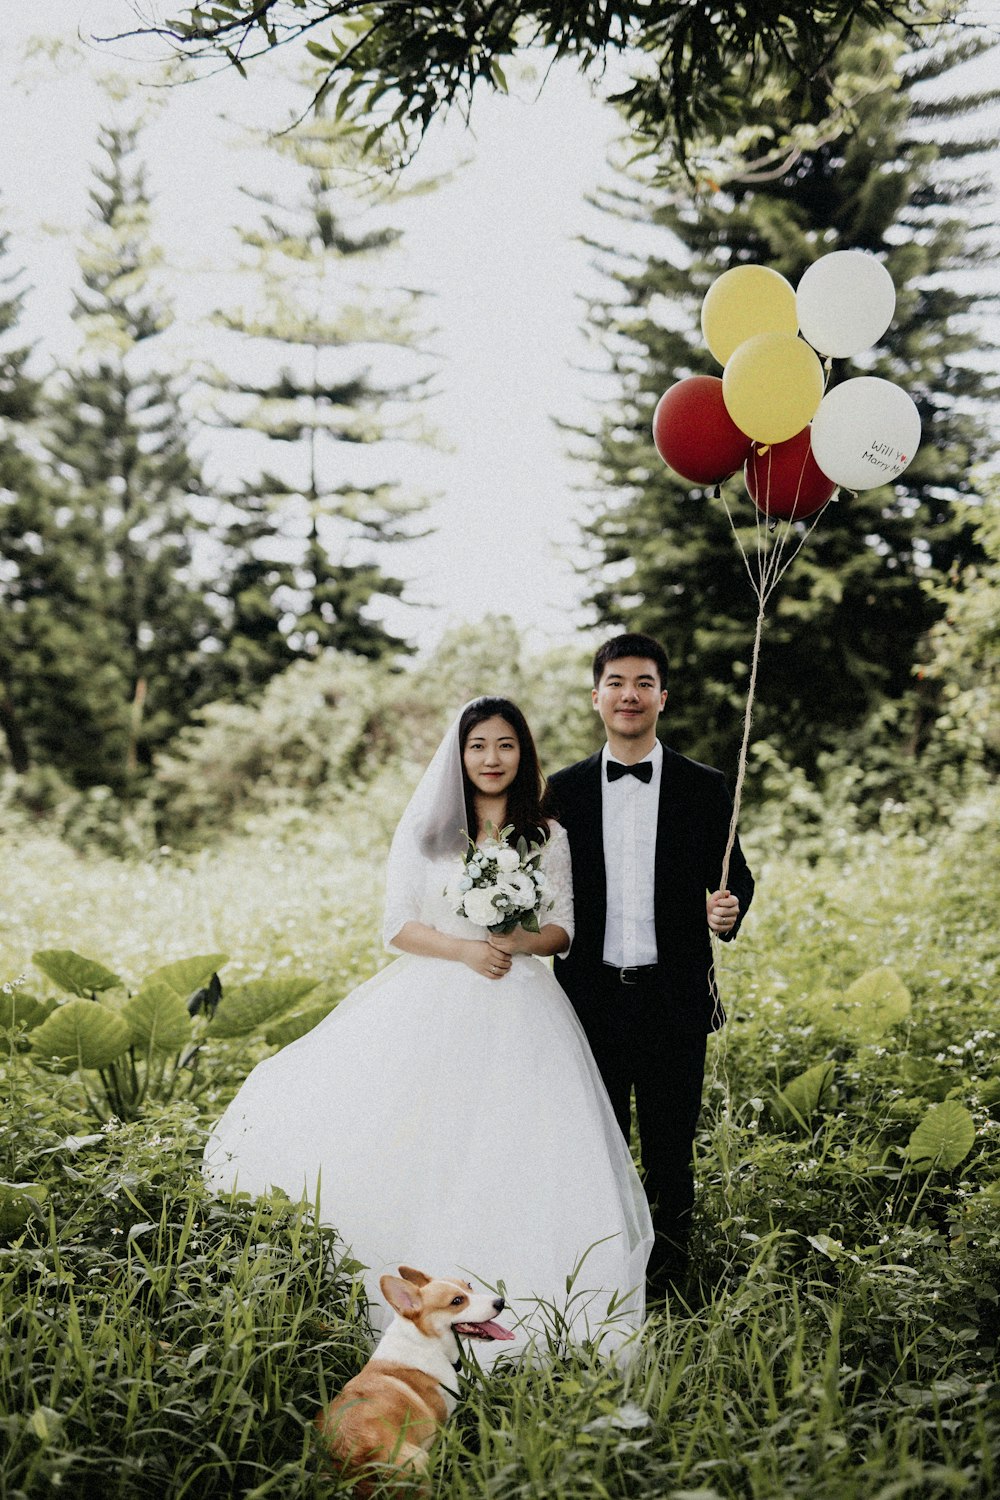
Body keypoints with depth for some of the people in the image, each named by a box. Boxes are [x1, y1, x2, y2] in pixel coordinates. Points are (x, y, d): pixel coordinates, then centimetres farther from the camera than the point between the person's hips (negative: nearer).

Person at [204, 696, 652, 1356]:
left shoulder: (548, 836, 8)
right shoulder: (424, 831, 5)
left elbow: (564, 928, 8)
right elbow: (399, 926, 1)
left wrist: (520, 941, -13)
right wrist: (463, 949, -15)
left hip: (518, 1012, 0)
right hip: (434, 1009, 0)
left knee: (515, 1164, -8)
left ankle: (520, 1308, 5)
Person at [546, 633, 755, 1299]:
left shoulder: (705, 788, 2)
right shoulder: (564, 789, 5)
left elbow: (736, 875, 4)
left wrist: (730, 908, -18)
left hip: (674, 998, -1)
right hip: (591, 996, 1)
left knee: (671, 1151, 8)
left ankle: (668, 1289, 24)